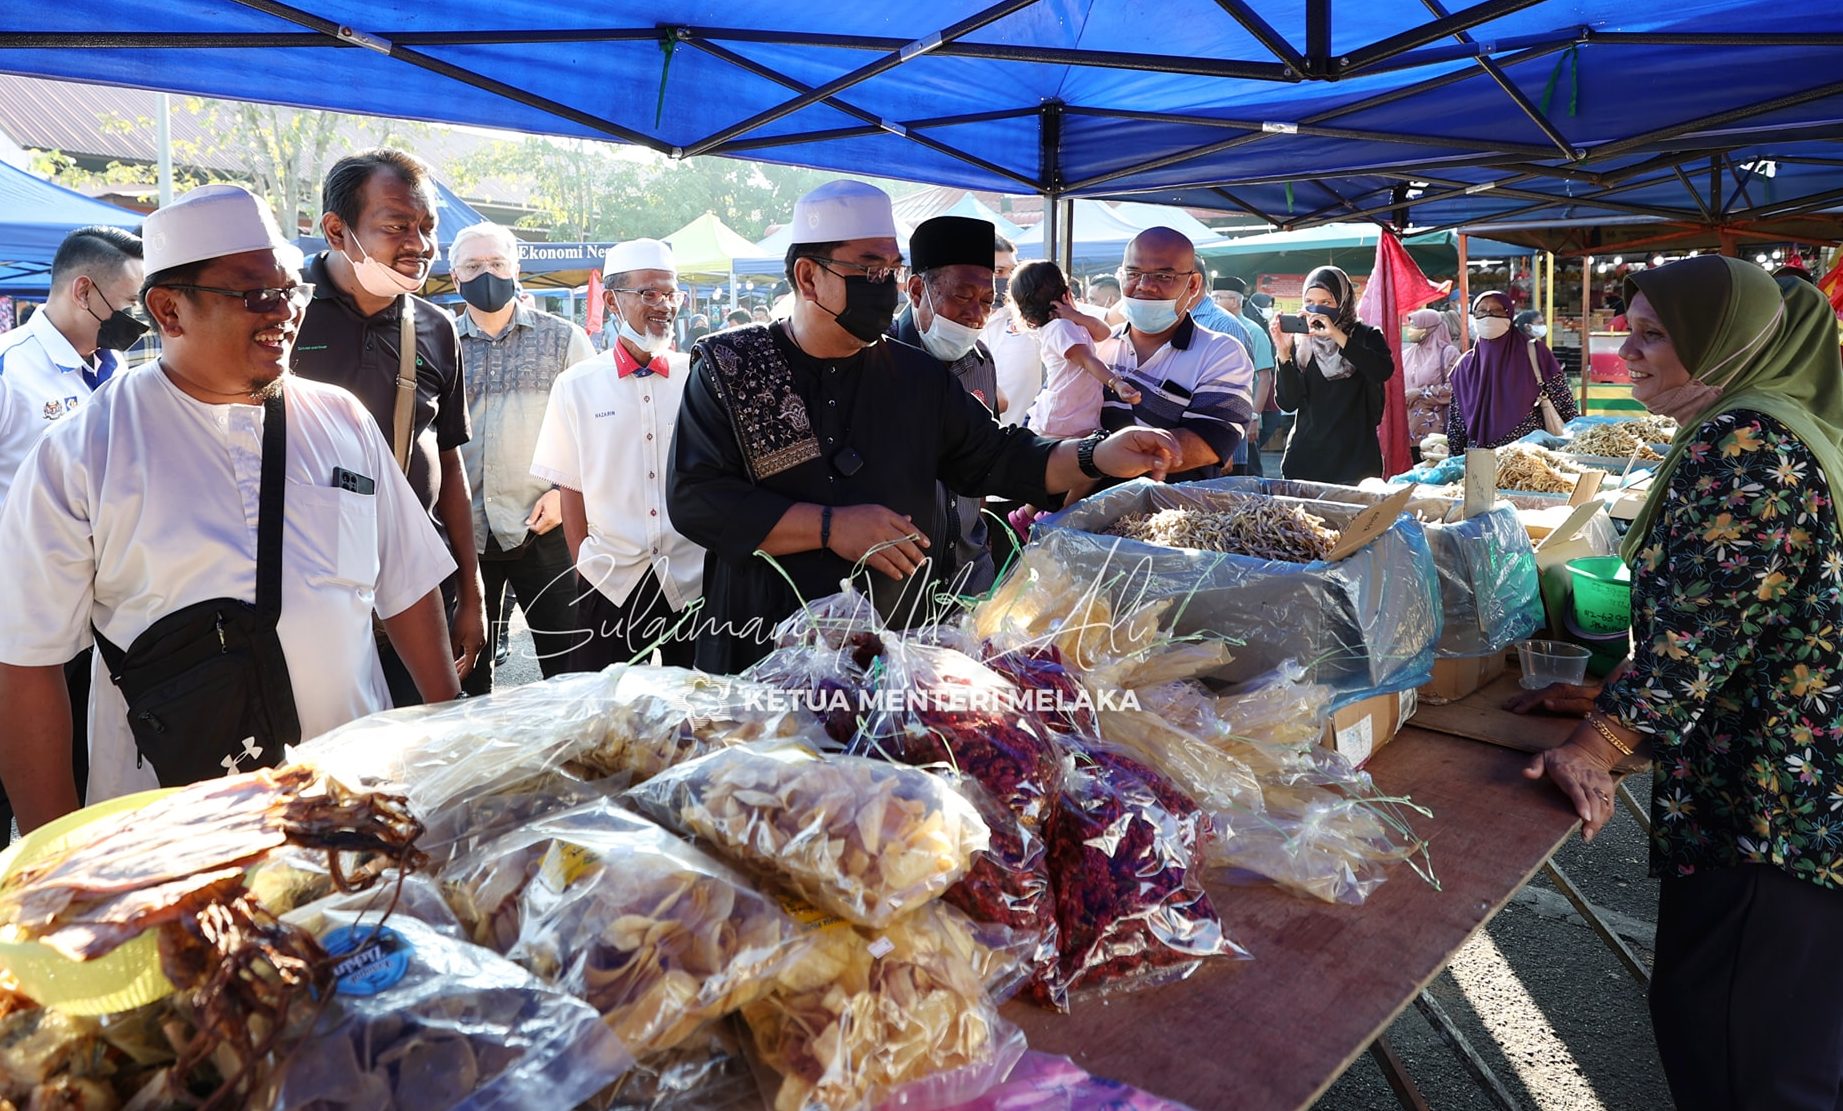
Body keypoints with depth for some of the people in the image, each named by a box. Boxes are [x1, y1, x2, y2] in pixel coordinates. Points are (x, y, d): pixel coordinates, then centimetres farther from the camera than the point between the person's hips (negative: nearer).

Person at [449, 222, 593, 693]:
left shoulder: (563, 338, 4)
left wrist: (565, 492, -10)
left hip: (544, 528, -2)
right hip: (462, 534, 3)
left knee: (569, 668, 0)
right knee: (467, 669, 14)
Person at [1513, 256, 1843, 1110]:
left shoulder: (1744, 445, -18)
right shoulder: (1771, 428, 14)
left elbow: (1699, 629, -23)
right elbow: (1700, 616, 17)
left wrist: (1596, 744, -19)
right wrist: (1614, 698, 12)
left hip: (1774, 803, -10)